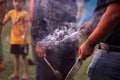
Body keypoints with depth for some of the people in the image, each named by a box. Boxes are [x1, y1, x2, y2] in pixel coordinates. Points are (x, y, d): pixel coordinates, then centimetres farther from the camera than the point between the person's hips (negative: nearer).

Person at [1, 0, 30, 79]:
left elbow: (26, 27, -15)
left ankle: (26, 74, 13)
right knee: (16, 56, 14)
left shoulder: (24, 13, -12)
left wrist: (24, 39, -20)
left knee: (23, 56, 3)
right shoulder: (11, 13, 4)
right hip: (14, 40, 5)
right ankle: (16, 73, 23)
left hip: (22, 40, -5)